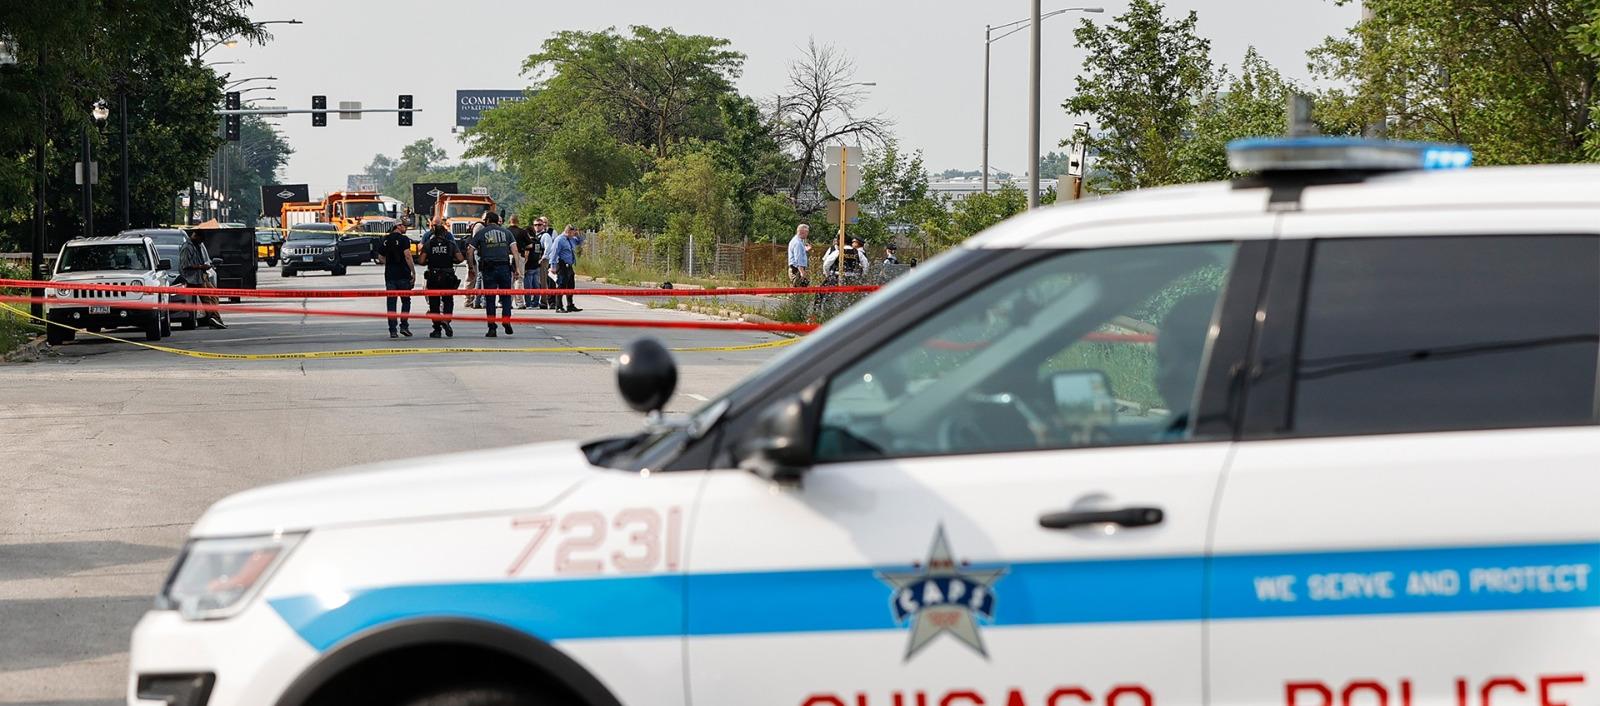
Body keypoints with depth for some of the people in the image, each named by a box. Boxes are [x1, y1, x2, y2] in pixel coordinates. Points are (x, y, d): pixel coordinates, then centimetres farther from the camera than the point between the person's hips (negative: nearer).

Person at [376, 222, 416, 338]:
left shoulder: (385, 240, 10)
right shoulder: (404, 239, -7)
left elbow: (381, 258, 15)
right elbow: (407, 256, -16)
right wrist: (413, 272, -12)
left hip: (389, 275, 4)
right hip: (403, 275, -4)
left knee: (391, 302, 4)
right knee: (406, 300, 10)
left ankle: (392, 330, 1)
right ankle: (404, 326, 0)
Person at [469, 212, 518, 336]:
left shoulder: (481, 233, 7)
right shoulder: (506, 232, 11)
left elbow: (470, 252, 3)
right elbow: (514, 250, 3)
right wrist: (517, 268, 2)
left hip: (488, 268, -1)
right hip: (504, 267, 1)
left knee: (489, 298, 3)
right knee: (506, 296, 10)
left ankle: (492, 328, 1)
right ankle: (506, 322, -5)